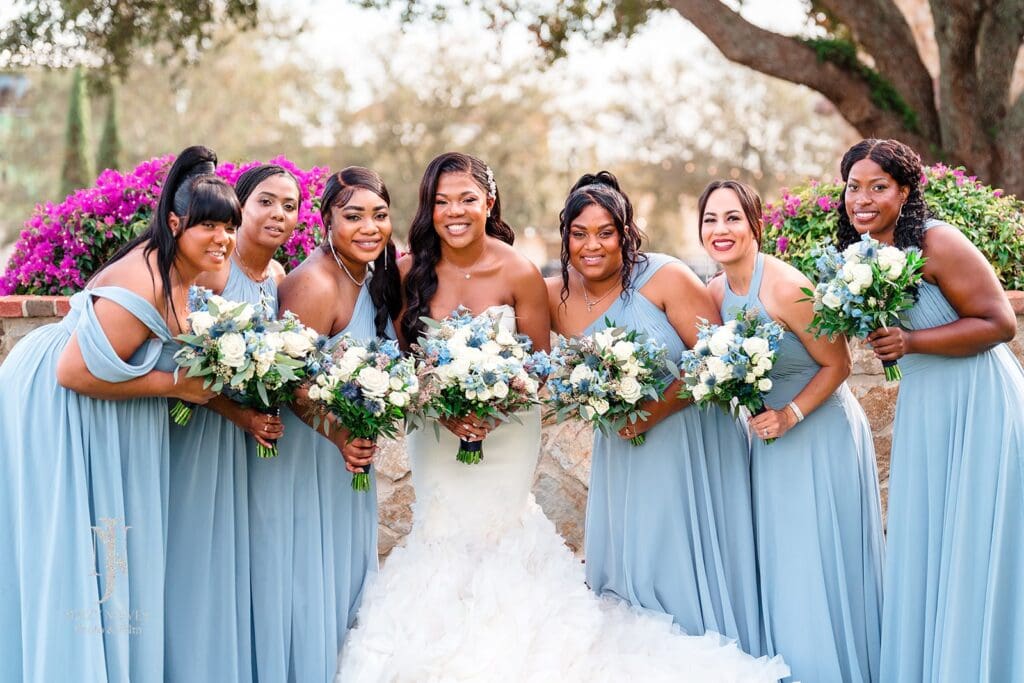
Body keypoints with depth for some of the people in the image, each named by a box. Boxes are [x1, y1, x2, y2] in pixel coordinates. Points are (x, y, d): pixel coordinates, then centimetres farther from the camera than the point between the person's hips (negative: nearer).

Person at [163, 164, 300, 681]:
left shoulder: (279, 277, 6)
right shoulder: (211, 267, -16)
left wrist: (267, 416, 0)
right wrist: (239, 415, -20)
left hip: (251, 434, 6)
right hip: (200, 429, -6)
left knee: (235, 554, 12)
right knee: (196, 556, 0)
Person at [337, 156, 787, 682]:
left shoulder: (519, 273, -18)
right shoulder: (410, 271, -14)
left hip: (507, 426, -2)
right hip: (434, 428, 2)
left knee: (497, 525, 8)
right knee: (441, 526, 9)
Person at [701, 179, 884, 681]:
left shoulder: (785, 287, -22)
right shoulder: (716, 293, -1)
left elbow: (837, 364, -15)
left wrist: (792, 415, -23)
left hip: (823, 433, -7)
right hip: (771, 434, 7)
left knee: (824, 567, 0)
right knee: (781, 567, 13)